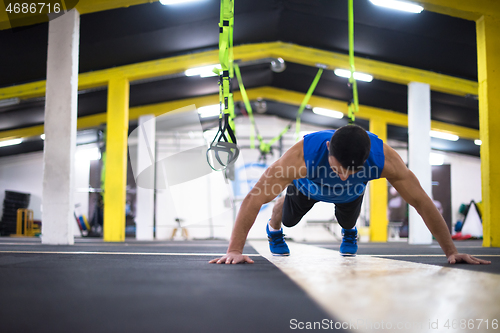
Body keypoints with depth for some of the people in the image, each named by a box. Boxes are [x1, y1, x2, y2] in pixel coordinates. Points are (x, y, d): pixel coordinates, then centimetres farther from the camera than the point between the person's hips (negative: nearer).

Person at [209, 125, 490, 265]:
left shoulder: (385, 159, -45)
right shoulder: (303, 154, -50)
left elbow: (421, 201, -34)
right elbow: (255, 198, -46)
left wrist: (451, 251, -30)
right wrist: (234, 250, -47)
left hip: (350, 194, 1)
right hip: (308, 186, 0)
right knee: (289, 217, 23)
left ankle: (349, 233, 57)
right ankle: (274, 230, 58)